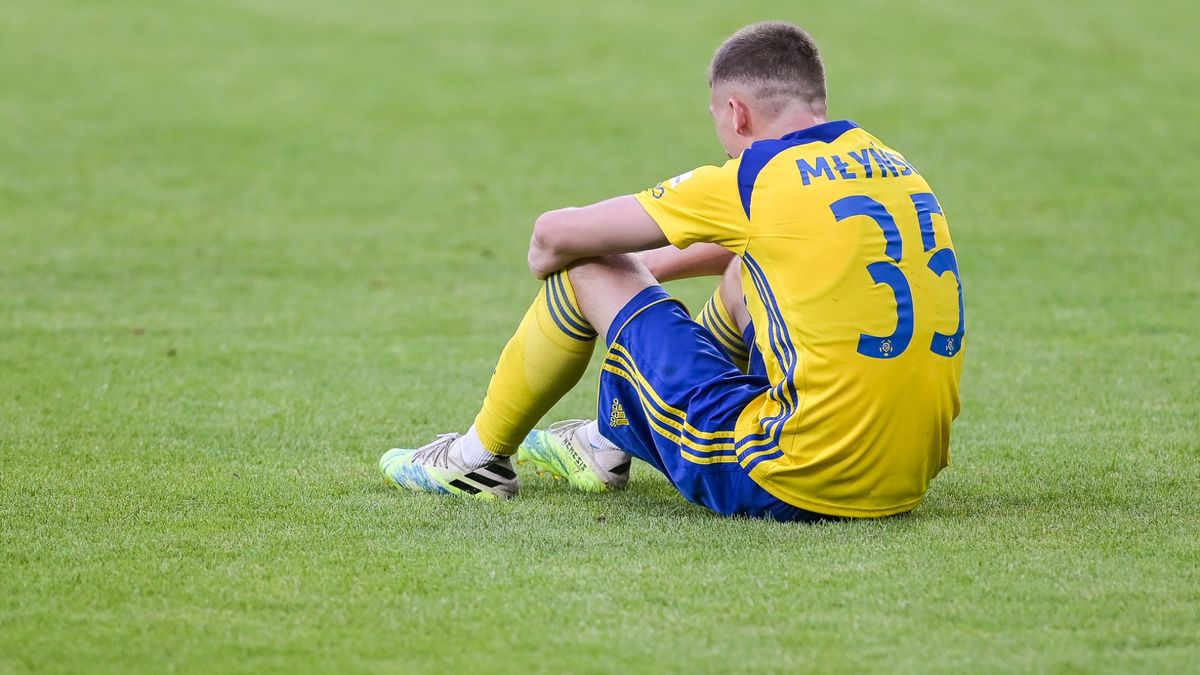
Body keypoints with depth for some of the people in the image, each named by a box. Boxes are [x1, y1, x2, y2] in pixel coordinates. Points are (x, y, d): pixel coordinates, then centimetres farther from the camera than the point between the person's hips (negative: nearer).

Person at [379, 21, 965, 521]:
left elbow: (556, 235, 0)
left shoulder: (758, 177, -8)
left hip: (781, 486, -7)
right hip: (907, 483, 7)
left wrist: (549, 256, 23)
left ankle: (481, 457, 28)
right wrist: (645, 265, 38)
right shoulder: (895, 168, 11)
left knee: (587, 271, 8)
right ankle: (607, 444, 44)